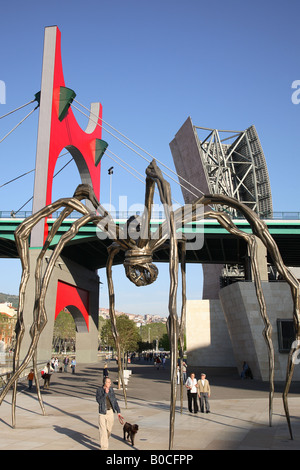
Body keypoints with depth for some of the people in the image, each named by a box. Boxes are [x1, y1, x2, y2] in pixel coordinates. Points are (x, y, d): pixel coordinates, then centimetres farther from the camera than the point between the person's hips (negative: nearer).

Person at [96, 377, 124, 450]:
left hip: (110, 412, 4)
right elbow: (99, 401, -21)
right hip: (102, 412, -4)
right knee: (103, 431, -7)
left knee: (109, 430, 15)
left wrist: (118, 412, -4)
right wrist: (105, 393, -29)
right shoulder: (99, 390, -9)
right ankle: (104, 447, -1)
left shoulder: (111, 390, 1)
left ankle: (105, 441, 42)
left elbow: (115, 401, 2)